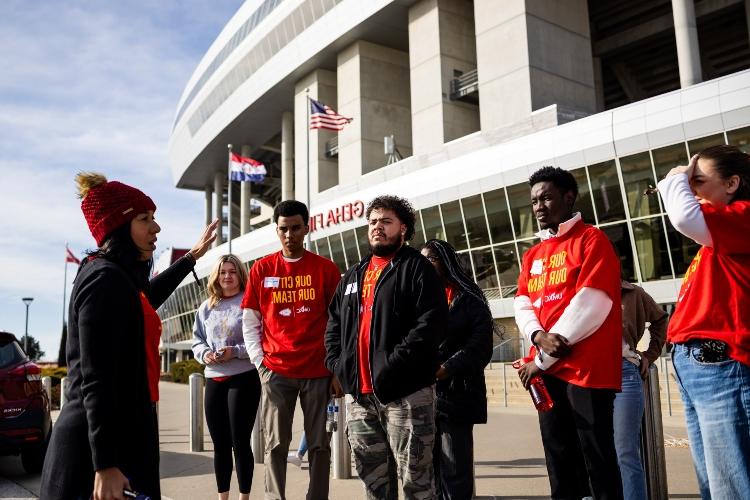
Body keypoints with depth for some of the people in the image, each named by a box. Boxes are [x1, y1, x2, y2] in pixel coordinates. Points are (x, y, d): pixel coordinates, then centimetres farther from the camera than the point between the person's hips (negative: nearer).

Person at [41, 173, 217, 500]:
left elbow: (145, 298, 38)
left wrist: (191, 257, 47)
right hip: (101, 448, -10)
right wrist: (105, 465, -25)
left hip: (118, 436, 10)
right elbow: (95, 381, -22)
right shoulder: (105, 280, -16)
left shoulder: (118, 277, 13)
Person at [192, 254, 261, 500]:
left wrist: (235, 352, -19)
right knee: (220, 444, 12)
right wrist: (204, 354, -6)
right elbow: (197, 341, 14)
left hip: (244, 378, -5)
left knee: (240, 442, -1)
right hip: (214, 379, 5)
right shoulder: (206, 307, 12)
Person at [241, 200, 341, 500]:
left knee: (320, 444, 7)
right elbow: (250, 323, 9)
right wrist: (260, 363, -1)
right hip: (276, 371, 1)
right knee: (276, 444, 5)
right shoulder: (261, 269, 6)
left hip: (319, 371, 0)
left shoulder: (326, 268, 3)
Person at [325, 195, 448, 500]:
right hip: (358, 394, 7)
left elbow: (431, 322, -15)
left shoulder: (417, 269, -2)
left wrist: (394, 363, -21)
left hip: (405, 392, -6)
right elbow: (334, 324, 22)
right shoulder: (354, 275, 20)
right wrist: (337, 364, 6)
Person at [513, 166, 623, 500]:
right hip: (546, 371, 7)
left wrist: (540, 360, -12)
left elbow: (591, 303, -13)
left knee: (597, 459, 0)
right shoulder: (533, 254, 19)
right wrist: (539, 337, -13)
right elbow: (521, 304, 12)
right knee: (559, 457, 12)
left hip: (587, 368, -6)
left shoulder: (592, 240, -2)